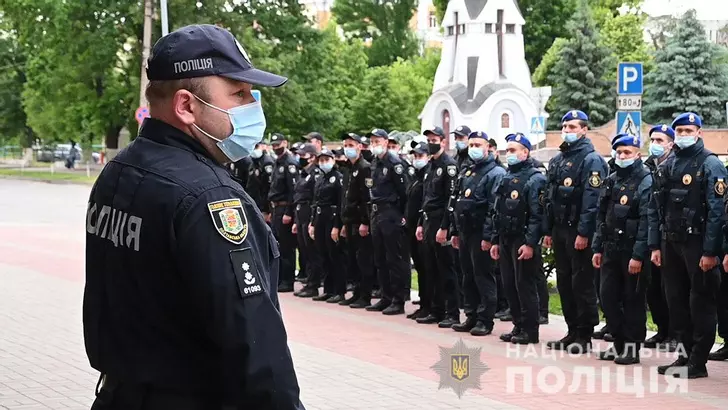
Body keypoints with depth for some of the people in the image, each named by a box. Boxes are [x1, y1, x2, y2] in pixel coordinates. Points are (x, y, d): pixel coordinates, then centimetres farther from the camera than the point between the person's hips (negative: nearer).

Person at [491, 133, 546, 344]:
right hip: (506, 240, 8)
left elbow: (537, 215, -17)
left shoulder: (535, 179, -9)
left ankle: (530, 330, 2)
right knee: (509, 286, 10)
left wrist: (530, 243, -22)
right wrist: (495, 241, 16)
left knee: (525, 286, -4)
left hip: (523, 242, -8)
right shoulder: (506, 178, 17)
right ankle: (518, 326, 19)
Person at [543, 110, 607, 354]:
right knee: (564, 283, 11)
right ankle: (572, 331, 19)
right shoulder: (557, 161, 16)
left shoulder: (591, 160, -10)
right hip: (560, 230, 8)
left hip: (579, 232, -8)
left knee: (582, 283, -4)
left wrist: (583, 233, -22)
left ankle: (585, 336, 2)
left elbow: (591, 200, -18)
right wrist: (548, 230, 15)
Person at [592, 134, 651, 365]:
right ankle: (618, 344, 19)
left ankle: (632, 348, 10)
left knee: (633, 300, 1)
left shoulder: (646, 181, -10)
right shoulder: (612, 181, 13)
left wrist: (638, 255, -21)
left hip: (633, 251, -7)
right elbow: (602, 217, 16)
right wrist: (597, 248, 10)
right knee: (608, 297, 7)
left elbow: (646, 221, -16)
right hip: (611, 250, 7)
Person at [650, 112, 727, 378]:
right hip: (671, 243, 6)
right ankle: (685, 354, 20)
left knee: (701, 304, -1)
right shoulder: (666, 167, 13)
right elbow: (655, 209, 14)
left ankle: (698, 363, 3)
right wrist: (655, 245, 8)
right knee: (676, 301, 10)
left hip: (697, 244, -6)